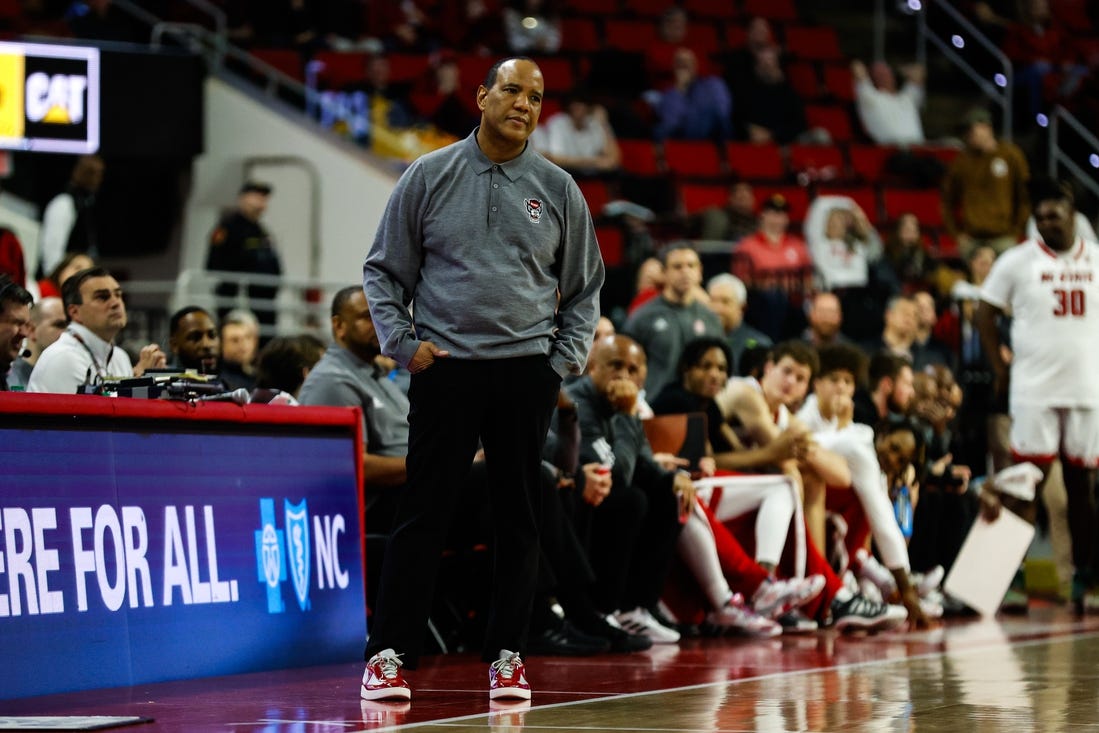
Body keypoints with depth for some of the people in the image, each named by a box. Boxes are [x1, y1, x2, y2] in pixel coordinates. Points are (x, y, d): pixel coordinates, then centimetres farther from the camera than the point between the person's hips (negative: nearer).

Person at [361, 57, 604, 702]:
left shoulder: (558, 189, 8)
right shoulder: (430, 177, 4)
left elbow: (585, 287, 15)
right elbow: (384, 269, 10)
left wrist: (565, 360, 4)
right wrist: (403, 343, -1)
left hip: (527, 372, 2)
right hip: (444, 366, -1)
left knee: (519, 519, 3)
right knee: (423, 515, -4)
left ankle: (507, 657, 11)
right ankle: (389, 655, -1)